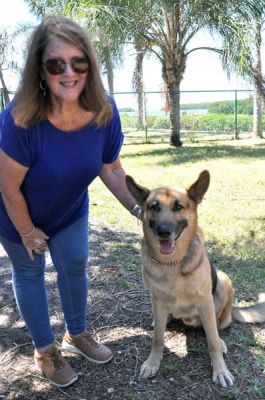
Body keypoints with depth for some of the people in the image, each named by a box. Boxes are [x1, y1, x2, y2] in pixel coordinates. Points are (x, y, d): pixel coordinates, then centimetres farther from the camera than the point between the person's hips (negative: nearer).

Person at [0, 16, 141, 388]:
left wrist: (138, 207, -20)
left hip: (70, 209, 4)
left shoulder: (104, 112, -24)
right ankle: (44, 350, 35)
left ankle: (77, 333, 43)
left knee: (75, 267, 16)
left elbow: (111, 168, -9)